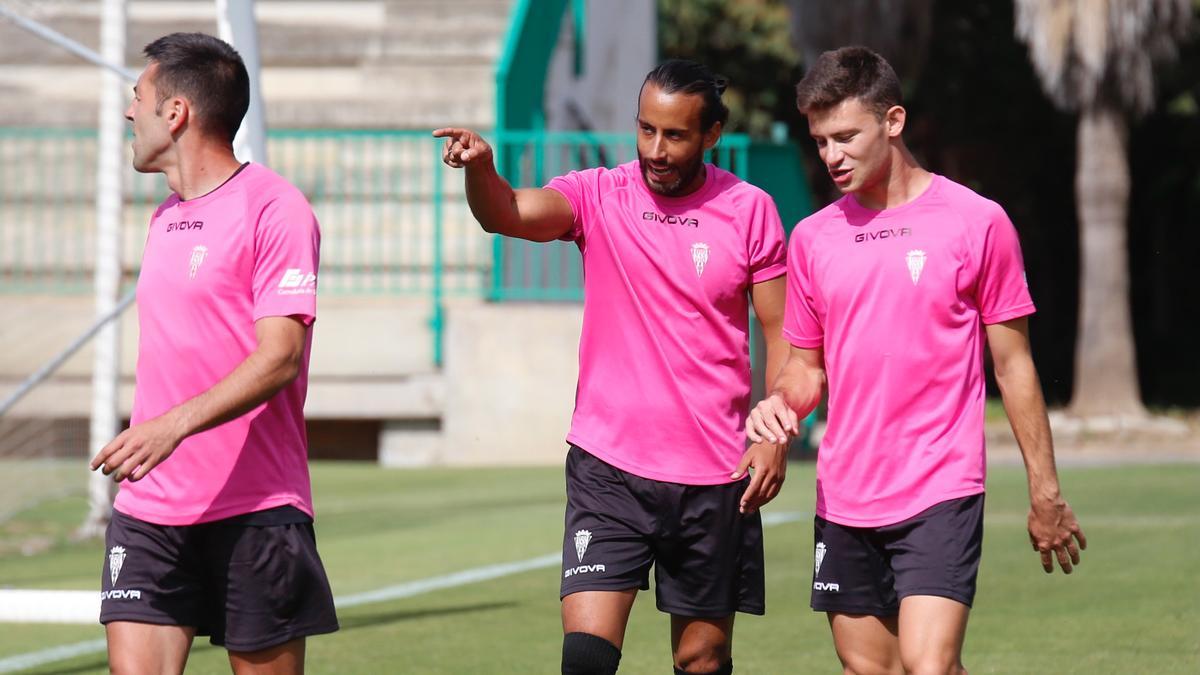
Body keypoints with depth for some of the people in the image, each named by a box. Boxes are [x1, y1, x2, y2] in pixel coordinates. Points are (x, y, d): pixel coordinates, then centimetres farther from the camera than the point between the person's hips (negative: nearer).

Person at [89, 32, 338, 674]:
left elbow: (279, 356, -17)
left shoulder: (273, 207, -8)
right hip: (148, 510, 6)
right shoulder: (163, 218, 17)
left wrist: (175, 425, -28)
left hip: (254, 508, -6)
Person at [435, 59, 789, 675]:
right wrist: (480, 168, -41)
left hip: (714, 475, 1)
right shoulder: (598, 196, -1)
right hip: (609, 468, 0)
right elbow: (507, 214, -19)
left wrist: (776, 438, -7)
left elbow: (782, 333, 4)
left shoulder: (749, 210, 0)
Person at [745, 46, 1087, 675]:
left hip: (940, 494, -5)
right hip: (843, 499, 5)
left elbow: (1013, 365, 1)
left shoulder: (976, 222, -3)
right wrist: (782, 402, -6)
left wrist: (1045, 493, 1)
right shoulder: (813, 238, 8)